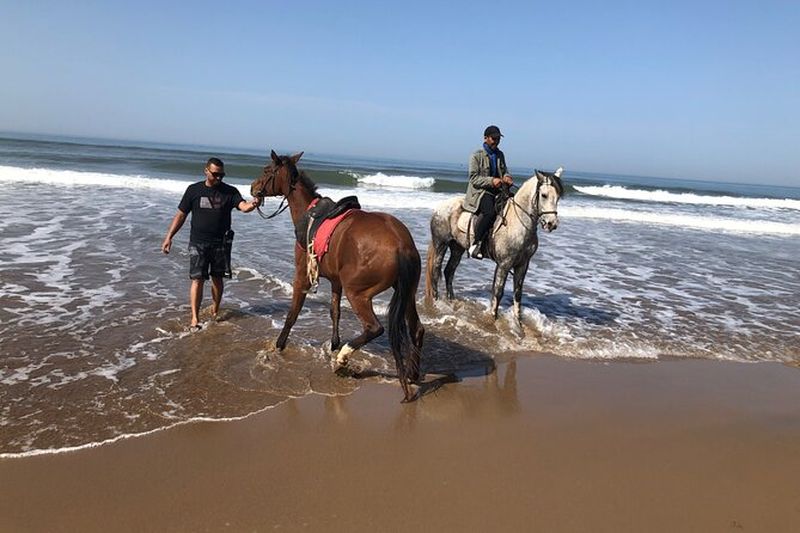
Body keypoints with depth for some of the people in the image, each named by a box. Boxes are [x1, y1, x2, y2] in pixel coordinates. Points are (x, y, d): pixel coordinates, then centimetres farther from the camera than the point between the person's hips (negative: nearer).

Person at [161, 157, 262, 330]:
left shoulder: (230, 191, 0)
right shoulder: (193, 190, 1)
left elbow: (244, 207, -17)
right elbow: (181, 215, 5)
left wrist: (253, 204, -41)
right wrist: (169, 237, 1)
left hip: (221, 243, 1)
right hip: (198, 243, -1)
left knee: (217, 278, 11)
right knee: (197, 279, -5)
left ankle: (215, 311, 30)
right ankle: (195, 318, 0)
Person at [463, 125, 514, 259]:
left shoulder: (500, 155, 16)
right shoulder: (476, 155, -3)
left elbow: (504, 171, 25)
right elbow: (473, 178, -9)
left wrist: (506, 177, -1)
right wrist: (491, 181, -23)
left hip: (496, 192, 7)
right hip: (479, 191, -7)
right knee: (490, 211, -36)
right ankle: (476, 244, -26)